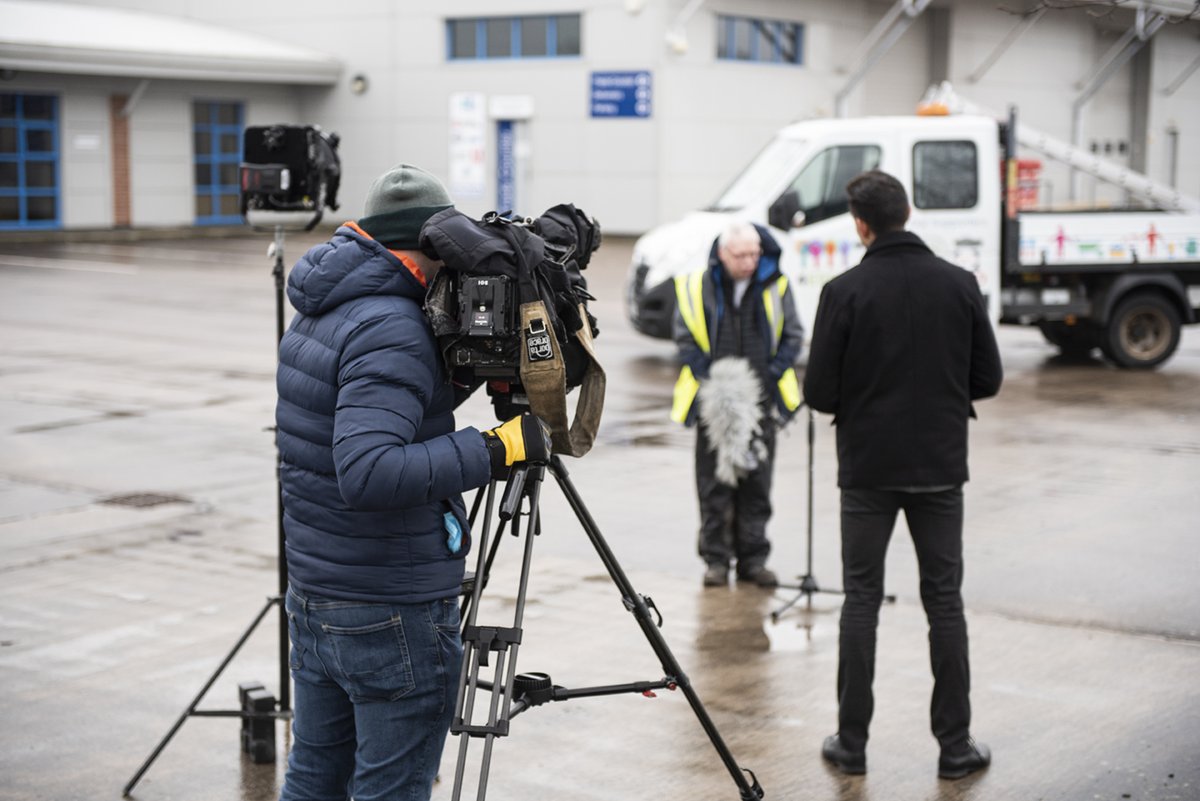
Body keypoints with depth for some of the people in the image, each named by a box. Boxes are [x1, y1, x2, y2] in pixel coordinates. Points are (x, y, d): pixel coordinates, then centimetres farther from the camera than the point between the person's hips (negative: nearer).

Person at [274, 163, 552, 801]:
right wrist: (496, 450, -26)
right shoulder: (391, 330, -20)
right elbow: (369, 473, -31)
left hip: (311, 599, 9)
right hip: (392, 616, -9)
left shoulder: (316, 317, 9)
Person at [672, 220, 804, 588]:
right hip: (714, 403, -1)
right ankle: (716, 559, 11)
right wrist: (710, 378, -11)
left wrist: (770, 372, -7)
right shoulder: (697, 287, -2)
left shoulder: (775, 288, 2)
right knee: (714, 483, 2)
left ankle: (753, 558, 14)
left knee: (757, 482, 6)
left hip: (760, 402, 1)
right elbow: (686, 340, 2)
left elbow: (793, 337, 8)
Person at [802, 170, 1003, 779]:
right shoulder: (959, 285, -2)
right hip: (939, 469, 2)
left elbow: (819, 392, -9)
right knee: (944, 602, 8)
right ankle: (955, 745, 10)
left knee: (861, 601, 7)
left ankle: (853, 741, 11)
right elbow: (987, 379, 2)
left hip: (867, 470, -2)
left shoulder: (845, 291, -10)